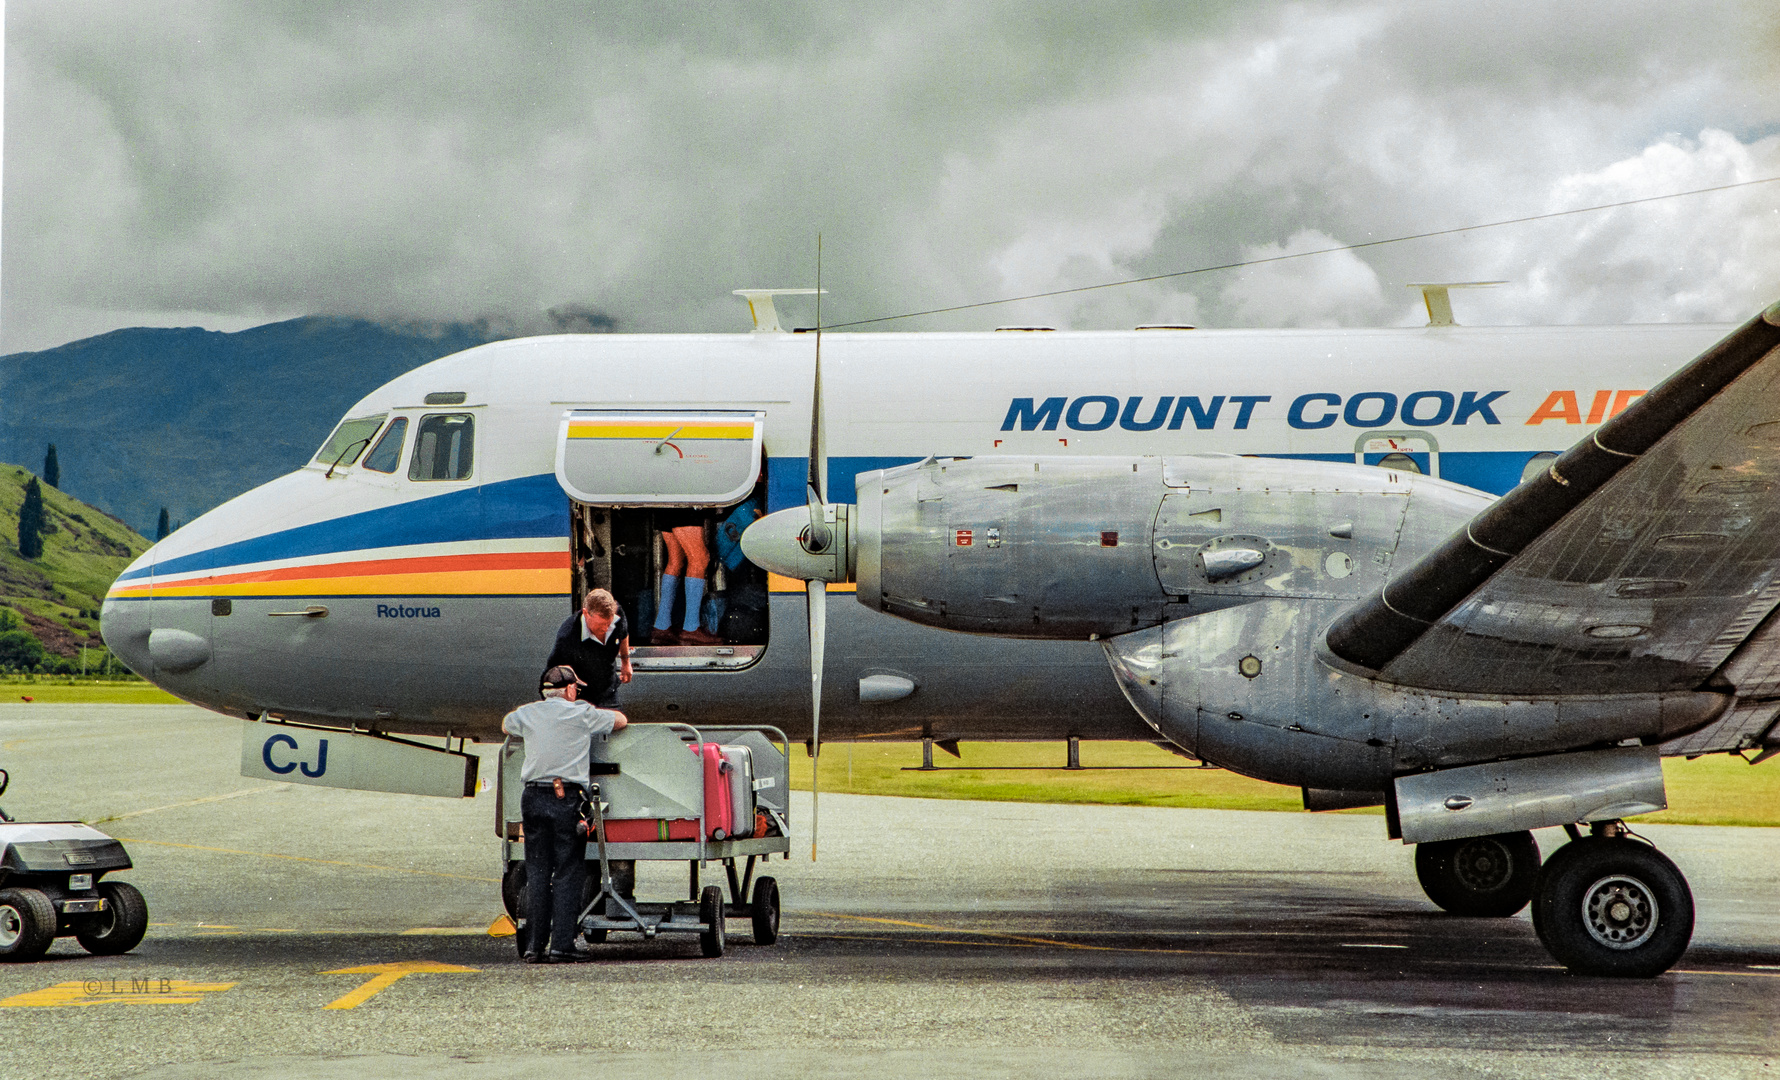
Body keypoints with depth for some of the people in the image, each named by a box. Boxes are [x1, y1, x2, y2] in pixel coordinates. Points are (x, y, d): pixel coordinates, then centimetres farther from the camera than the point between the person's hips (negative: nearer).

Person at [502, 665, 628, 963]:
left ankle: (534, 946, 6)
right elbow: (621, 720, 17)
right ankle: (561, 946, -3)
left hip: (533, 797, 4)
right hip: (567, 798, -4)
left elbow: (506, 725, 35)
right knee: (568, 874, 1)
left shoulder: (526, 714, 12)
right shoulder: (582, 714, 1)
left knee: (537, 874, 8)